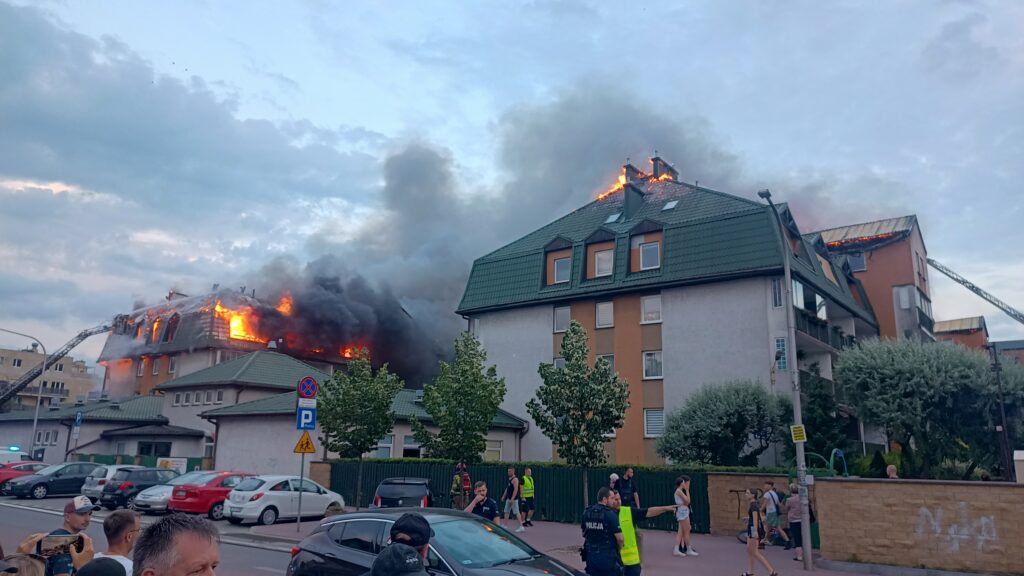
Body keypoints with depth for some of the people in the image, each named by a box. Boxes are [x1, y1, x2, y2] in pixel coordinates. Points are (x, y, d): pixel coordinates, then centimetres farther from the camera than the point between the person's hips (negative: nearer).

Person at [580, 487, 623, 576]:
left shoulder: (586, 512, 2)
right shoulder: (610, 514, -16)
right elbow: (620, 538, -16)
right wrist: (618, 547, 4)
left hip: (591, 556, 5)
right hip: (608, 557, -5)